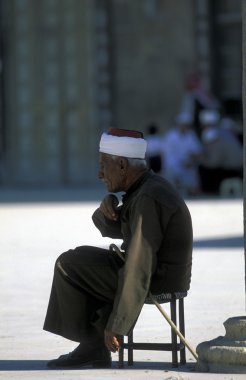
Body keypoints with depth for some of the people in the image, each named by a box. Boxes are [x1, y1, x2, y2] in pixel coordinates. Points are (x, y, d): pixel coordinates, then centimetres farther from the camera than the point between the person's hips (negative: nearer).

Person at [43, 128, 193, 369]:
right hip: (164, 276, 10)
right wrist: (107, 207, -7)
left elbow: (138, 270, -26)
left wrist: (117, 325, -23)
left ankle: (92, 345, 7)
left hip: (155, 283, -10)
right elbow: (109, 227, 18)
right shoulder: (146, 187, 9)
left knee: (68, 266, -2)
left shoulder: (147, 200, -23)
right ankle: (94, 349, 11)